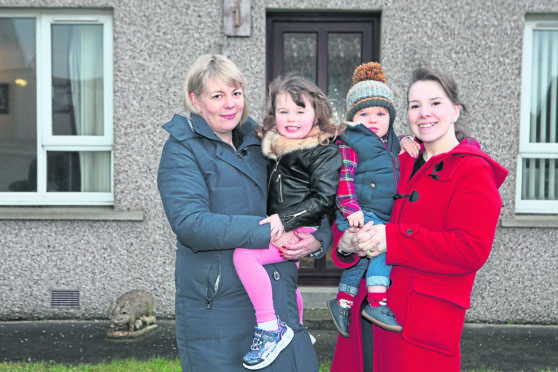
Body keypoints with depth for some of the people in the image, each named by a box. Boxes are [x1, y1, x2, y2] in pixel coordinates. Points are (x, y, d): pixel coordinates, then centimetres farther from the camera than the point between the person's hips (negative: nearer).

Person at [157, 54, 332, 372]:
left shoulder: (257, 143, 12)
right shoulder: (181, 149, -4)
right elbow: (190, 223, -19)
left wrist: (318, 239, -7)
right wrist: (269, 232, -22)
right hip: (215, 308, -5)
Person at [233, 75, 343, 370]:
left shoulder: (325, 152, -12)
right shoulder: (273, 146, 10)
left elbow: (324, 198, -19)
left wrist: (285, 220, -25)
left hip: (302, 232, -9)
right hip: (281, 228, 9)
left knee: (244, 254, -25)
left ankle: (271, 328, -17)